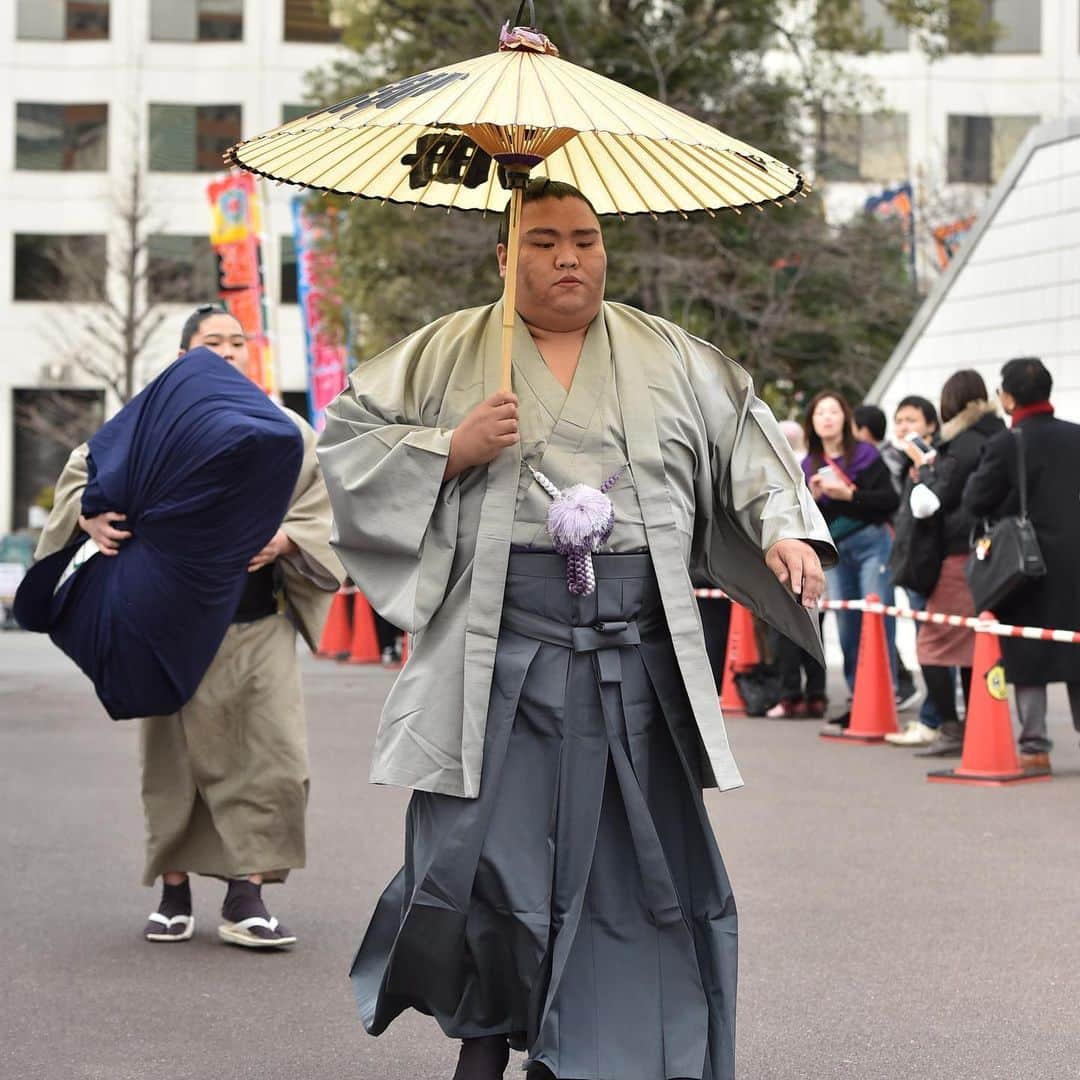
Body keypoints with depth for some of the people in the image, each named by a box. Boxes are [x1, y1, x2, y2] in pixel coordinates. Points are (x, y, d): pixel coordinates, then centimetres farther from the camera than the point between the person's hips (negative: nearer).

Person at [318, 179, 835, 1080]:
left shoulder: (672, 357, 13)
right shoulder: (447, 353, 7)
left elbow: (745, 439, 13)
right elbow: (348, 437, 6)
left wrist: (784, 529, -3)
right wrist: (451, 450, -9)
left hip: (636, 658, 2)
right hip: (501, 651, -2)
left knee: (629, 863, 2)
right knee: (482, 854, -6)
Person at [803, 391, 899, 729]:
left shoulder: (865, 455, -2)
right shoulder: (809, 465, 12)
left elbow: (890, 501, -11)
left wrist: (849, 494, -18)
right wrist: (813, 497, -8)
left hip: (871, 544, -5)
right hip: (834, 552, 5)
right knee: (847, 629, 6)